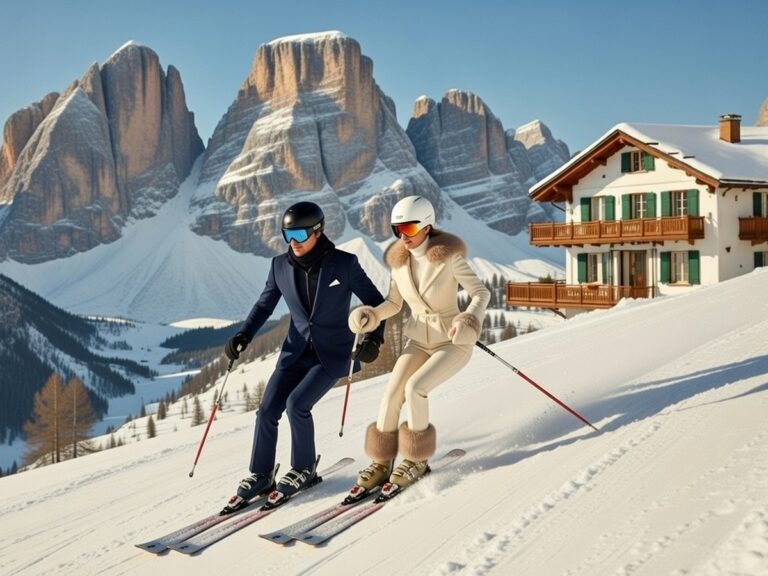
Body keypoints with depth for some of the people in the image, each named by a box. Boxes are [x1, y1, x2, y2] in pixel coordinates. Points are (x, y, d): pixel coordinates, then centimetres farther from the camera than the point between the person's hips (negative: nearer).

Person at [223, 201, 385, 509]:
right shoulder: (281, 266, -3)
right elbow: (265, 304, 10)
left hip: (332, 353, -4)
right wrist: (243, 335, -4)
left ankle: (304, 468, 5)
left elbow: (375, 302, -3)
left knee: (297, 403, -19)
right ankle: (260, 476, 15)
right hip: (296, 351, 4)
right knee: (267, 409, -4)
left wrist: (374, 337, -18)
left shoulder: (344, 263, -13)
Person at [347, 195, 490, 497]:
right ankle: (381, 463, 5)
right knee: (391, 393, -12)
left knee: (415, 388, -24)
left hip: (452, 342, -5)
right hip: (418, 340, 5)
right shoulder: (399, 260, -3)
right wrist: (370, 316, -11)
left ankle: (417, 460, -2)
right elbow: (393, 303, 7)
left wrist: (470, 320, -34)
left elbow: (481, 293, -15)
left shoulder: (449, 256, -18)